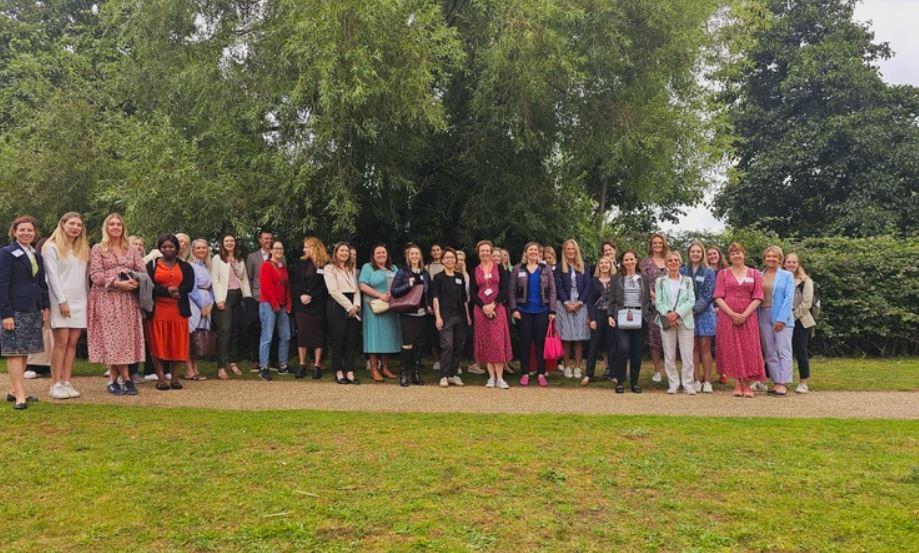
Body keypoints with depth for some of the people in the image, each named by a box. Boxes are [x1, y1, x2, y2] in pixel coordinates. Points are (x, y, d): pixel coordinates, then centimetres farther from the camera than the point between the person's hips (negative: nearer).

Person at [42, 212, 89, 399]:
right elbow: (52, 276, -7)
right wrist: (62, 300, -13)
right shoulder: (52, 247, 0)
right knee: (61, 342, -7)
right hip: (60, 301, -5)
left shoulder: (83, 249, 17)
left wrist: (88, 298, 8)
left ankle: (66, 382, 5)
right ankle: (56, 385, -2)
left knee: (73, 343, 2)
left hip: (80, 301, 5)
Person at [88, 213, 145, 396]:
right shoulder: (98, 249, 5)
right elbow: (95, 275, -5)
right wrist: (117, 283, -16)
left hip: (128, 300, 3)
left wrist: (136, 282, -12)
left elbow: (142, 272, 10)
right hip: (106, 298, -3)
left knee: (126, 337, -2)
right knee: (112, 337, -5)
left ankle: (114, 379, 5)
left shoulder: (132, 250, 15)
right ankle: (126, 378, 0)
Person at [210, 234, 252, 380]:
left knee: (236, 330, 7)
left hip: (238, 296, 5)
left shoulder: (240, 260, 18)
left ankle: (233, 362, 16)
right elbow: (214, 280, -3)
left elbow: (245, 279, 16)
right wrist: (219, 299, -12)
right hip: (225, 297, -5)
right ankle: (221, 367, -12)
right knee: (224, 330, -12)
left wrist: (248, 297, 4)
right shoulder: (217, 259, 4)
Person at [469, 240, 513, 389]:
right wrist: (484, 307, -11)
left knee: (498, 341, -7)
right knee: (485, 342, 1)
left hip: (497, 308, -2)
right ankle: (491, 377, 5)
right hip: (481, 309, 2)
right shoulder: (474, 271, 9)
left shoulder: (499, 267, 5)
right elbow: (472, 294, 4)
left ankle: (499, 378, -7)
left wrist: (493, 304, -14)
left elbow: (504, 289, -2)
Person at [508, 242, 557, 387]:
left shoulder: (546, 269, 5)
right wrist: (514, 309, -5)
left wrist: (552, 311, -4)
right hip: (524, 311, 0)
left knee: (541, 342, 3)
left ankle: (541, 374, 10)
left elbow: (552, 291, 3)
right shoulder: (517, 269, 3)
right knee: (525, 342, 3)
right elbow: (512, 291, 4)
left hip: (542, 311, 0)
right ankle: (525, 373, 11)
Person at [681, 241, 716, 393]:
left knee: (705, 347, -2)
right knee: (693, 347, 2)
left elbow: (707, 295, -4)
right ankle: (697, 380, 6)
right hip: (687, 313, 1)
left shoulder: (709, 272, 2)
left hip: (704, 313, -1)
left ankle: (707, 381, 1)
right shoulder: (683, 271, 6)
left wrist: (694, 309, -13)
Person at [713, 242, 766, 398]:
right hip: (727, 316, 0)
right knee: (732, 349, -2)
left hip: (748, 317, 0)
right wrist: (732, 314, -13)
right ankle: (737, 384, 4)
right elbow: (718, 298, 0)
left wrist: (745, 314, -12)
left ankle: (747, 385, 4)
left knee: (749, 350, -3)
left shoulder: (755, 274, 9)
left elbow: (758, 298, 1)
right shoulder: (723, 274, 8)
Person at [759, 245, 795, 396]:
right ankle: (776, 382, 10)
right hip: (764, 317, 4)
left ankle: (783, 384, -6)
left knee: (783, 351, -6)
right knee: (770, 352, 5)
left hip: (782, 317, -4)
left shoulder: (787, 276, 2)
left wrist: (781, 319, -14)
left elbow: (789, 298, -5)